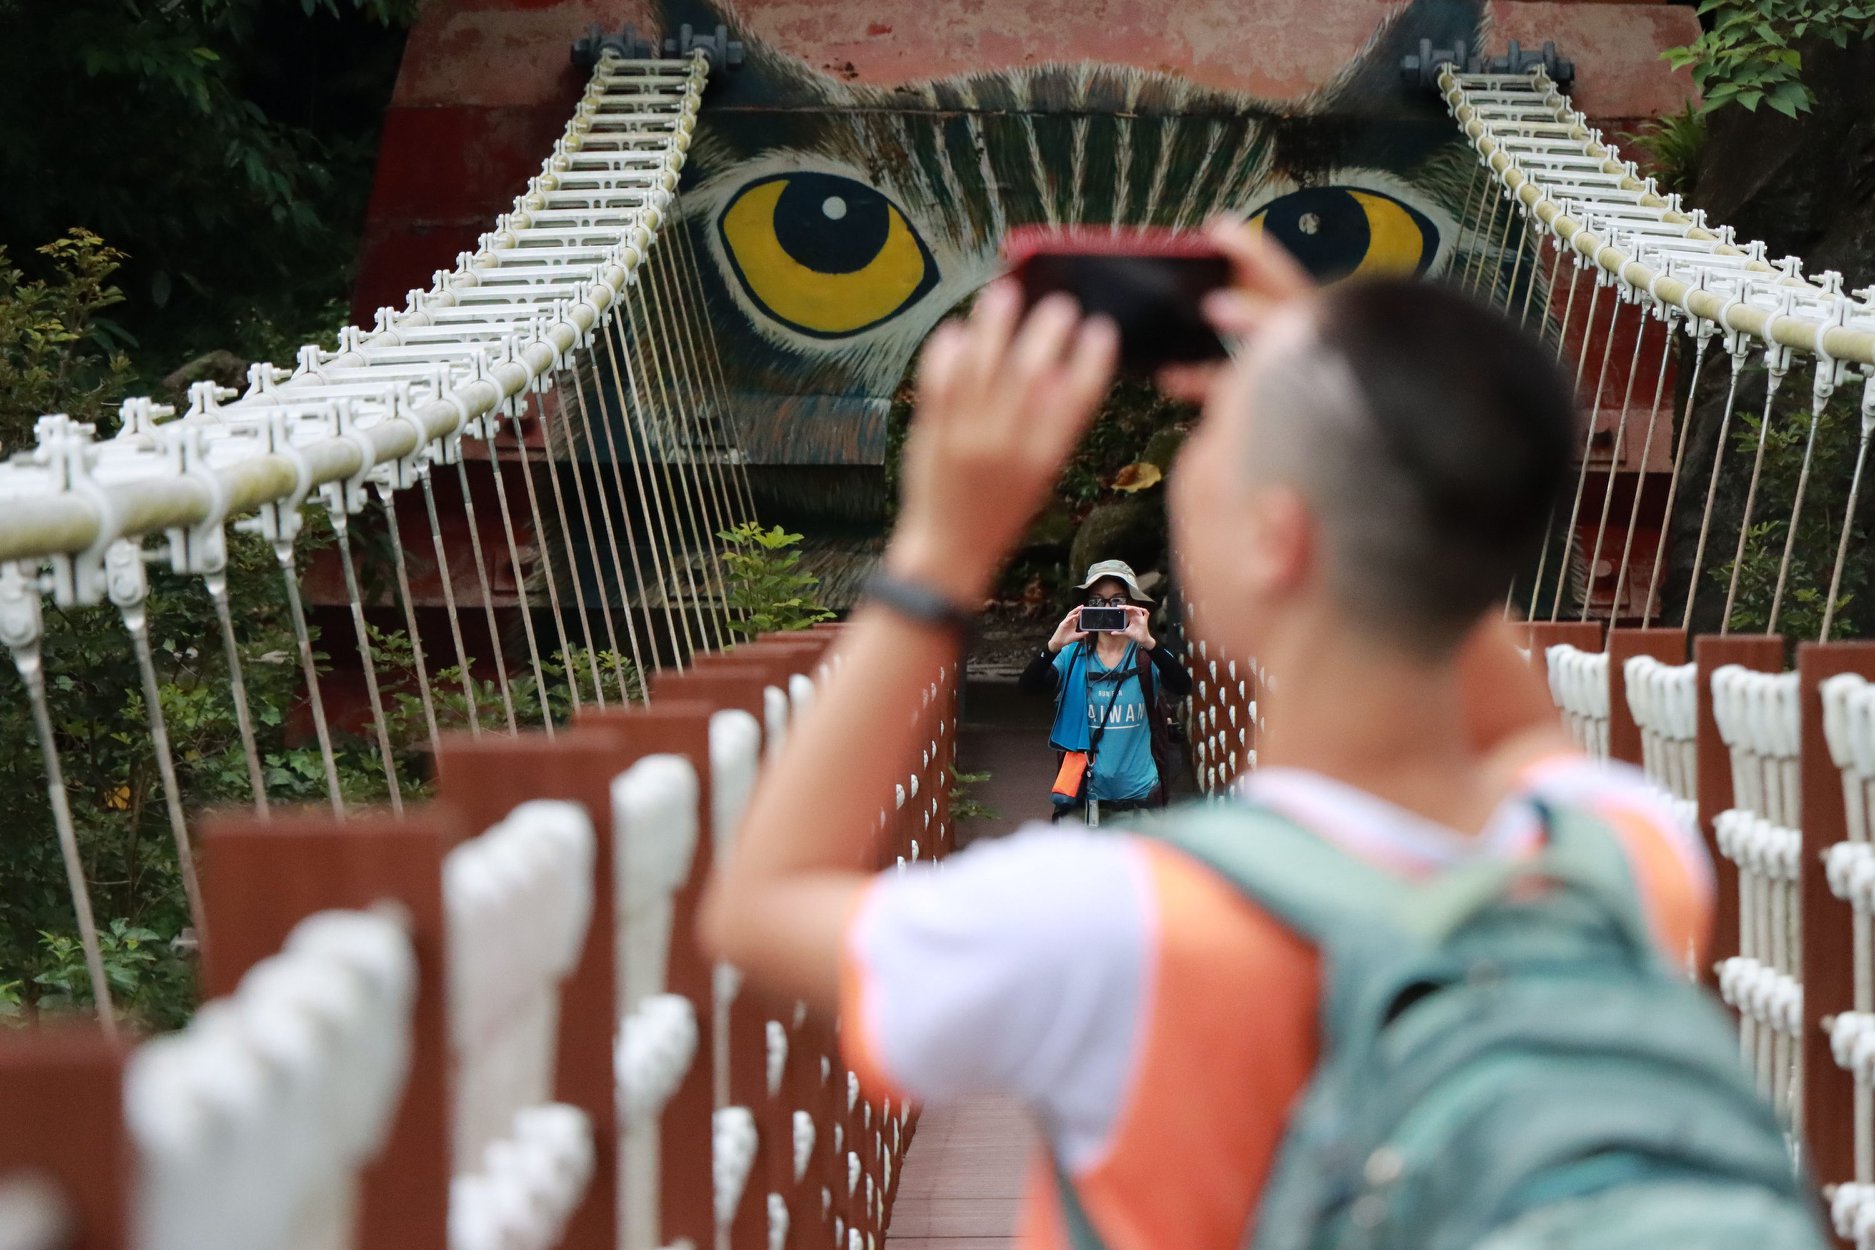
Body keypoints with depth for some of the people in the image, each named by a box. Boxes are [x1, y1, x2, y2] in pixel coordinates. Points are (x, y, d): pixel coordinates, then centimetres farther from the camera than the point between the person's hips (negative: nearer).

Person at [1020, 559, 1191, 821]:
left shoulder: (1148, 657, -2)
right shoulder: (1073, 656, 0)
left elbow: (1182, 687, -21)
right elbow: (1028, 687, -13)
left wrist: (1148, 643, -36)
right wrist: (1054, 645, -31)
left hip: (1140, 797, 0)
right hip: (1082, 797, 0)